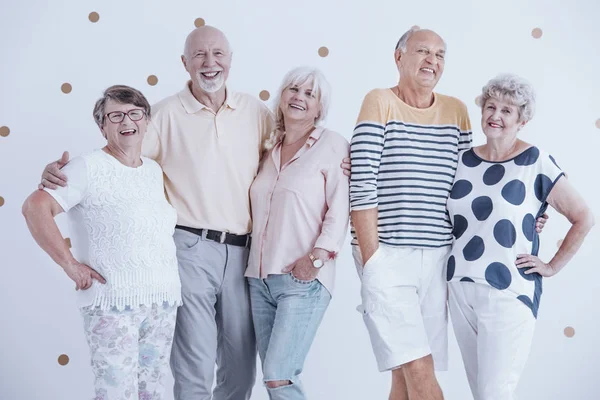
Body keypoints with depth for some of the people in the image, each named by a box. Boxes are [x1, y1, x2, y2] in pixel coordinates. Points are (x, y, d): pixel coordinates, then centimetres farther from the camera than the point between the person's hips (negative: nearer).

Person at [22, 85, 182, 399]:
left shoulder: (154, 170, 13)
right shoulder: (89, 167, -7)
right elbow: (35, 207, -18)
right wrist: (70, 265, -17)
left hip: (163, 302, 6)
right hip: (112, 303, -6)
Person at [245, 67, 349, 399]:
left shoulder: (332, 145, -1)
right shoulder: (269, 148, 15)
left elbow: (339, 209, -8)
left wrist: (317, 256, -17)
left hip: (304, 279, -6)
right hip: (260, 277, 6)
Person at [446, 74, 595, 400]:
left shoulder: (536, 163, -6)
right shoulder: (462, 161, 7)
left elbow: (583, 219, -4)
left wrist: (552, 267, -4)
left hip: (509, 291, -5)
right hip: (460, 288, 5)